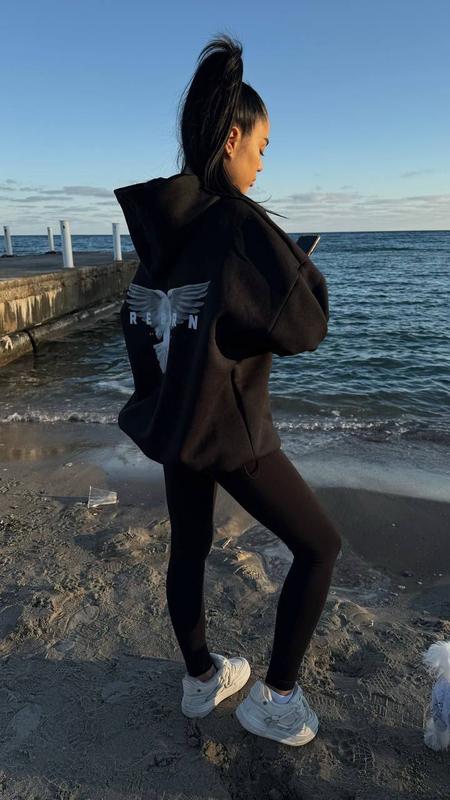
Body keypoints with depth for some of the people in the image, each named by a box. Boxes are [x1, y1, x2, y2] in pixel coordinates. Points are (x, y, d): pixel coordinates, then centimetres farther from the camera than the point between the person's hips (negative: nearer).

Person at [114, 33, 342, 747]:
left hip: (170, 418, 8)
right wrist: (306, 270, 1)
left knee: (189, 549, 21)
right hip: (229, 429, -8)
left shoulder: (157, 226, 4)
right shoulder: (240, 223, -18)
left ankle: (201, 680, 41)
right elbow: (305, 329, -17)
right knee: (319, 546, 10)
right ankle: (276, 699, 20)